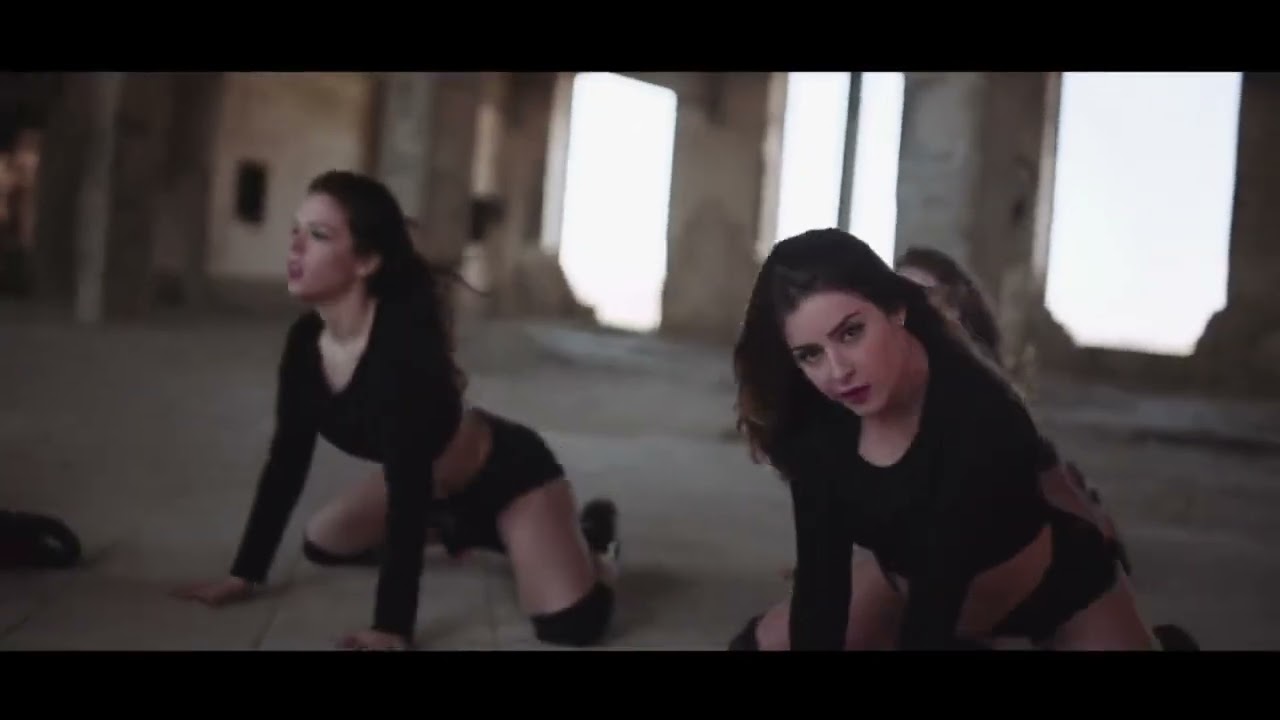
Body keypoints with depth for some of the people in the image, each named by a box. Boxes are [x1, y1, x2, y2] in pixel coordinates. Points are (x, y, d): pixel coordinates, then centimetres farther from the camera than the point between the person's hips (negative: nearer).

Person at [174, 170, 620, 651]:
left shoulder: (404, 337, -37)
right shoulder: (306, 341, -13)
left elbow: (407, 486, -38)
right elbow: (286, 461, -4)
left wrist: (392, 625, -37)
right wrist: (245, 574, -2)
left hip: (507, 472, -7)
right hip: (435, 487, 7)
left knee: (571, 624, -22)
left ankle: (592, 534, 12)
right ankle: (457, 530, 31)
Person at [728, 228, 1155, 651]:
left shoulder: (978, 416, -41)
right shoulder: (815, 422, -24)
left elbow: (937, 595, -44)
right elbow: (820, 576, -25)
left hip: (1057, 589, -4)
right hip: (912, 575, 4)